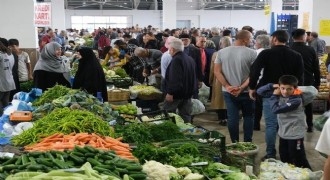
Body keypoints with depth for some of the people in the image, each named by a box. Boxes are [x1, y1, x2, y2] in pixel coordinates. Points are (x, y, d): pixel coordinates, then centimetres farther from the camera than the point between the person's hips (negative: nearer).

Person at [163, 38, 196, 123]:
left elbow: (175, 79, -26)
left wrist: (170, 92, -22)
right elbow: (193, 78, 21)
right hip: (188, 93, 9)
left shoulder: (176, 60, -18)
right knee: (186, 117, 11)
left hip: (176, 94, -9)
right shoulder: (190, 59, 13)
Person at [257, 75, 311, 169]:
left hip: (295, 135, -7)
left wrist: (274, 96, -12)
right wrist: (272, 86, -9)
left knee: (299, 161, -1)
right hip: (283, 133, 7)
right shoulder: (279, 94, -2)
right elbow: (260, 91, 3)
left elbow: (276, 109, -26)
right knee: (284, 160, 20)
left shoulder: (296, 100, -22)